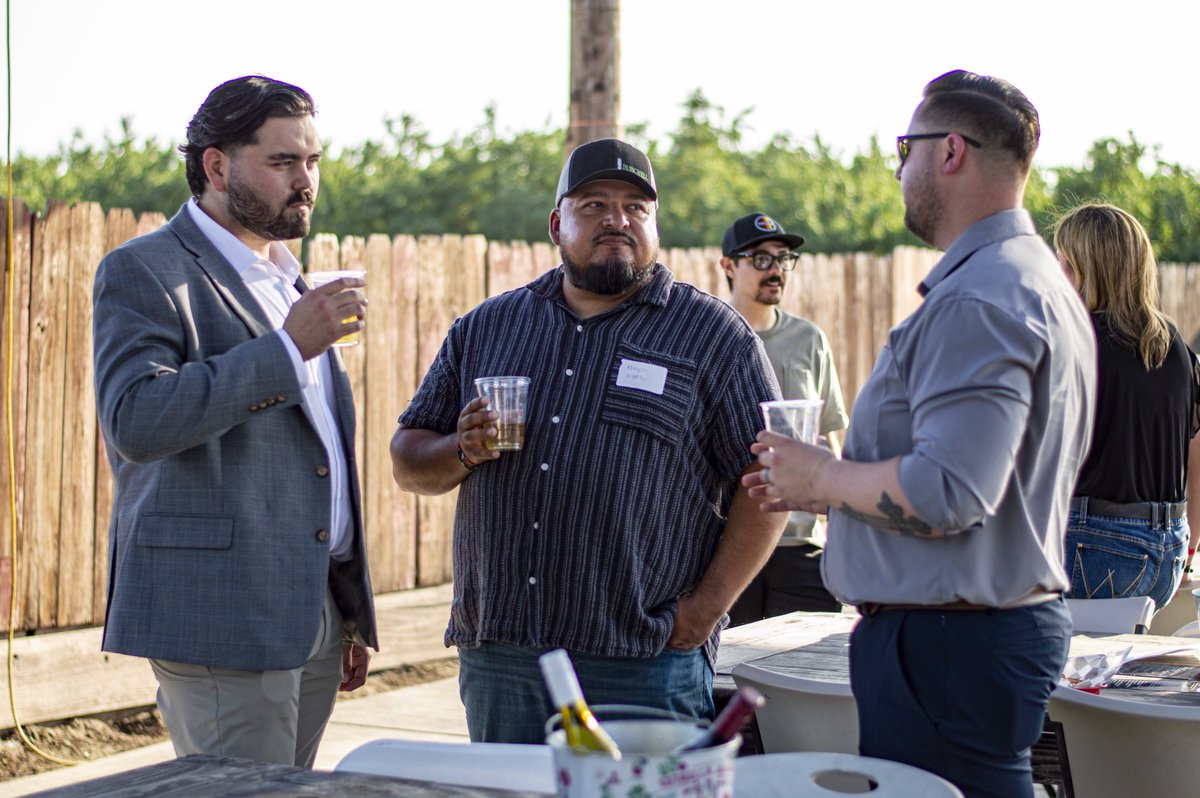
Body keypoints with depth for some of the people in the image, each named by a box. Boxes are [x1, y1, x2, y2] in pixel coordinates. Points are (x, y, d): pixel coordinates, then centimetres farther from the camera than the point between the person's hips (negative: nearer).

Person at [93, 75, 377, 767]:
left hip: (317, 613, 8)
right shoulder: (143, 273, -5)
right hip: (220, 615, -8)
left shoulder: (291, 284, 21)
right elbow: (136, 422, -22)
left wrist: (354, 617, 22)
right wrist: (288, 346, -23)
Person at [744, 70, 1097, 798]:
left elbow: (947, 496, -27)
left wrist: (824, 478, -10)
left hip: (948, 645, -11)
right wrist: (835, 484, 19)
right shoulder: (1043, 283, 17)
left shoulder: (978, 300, -18)